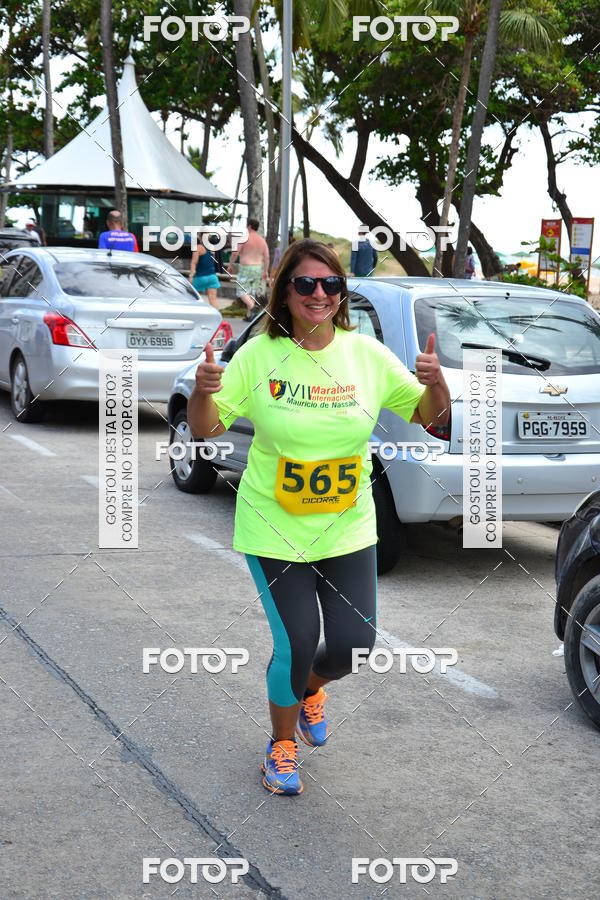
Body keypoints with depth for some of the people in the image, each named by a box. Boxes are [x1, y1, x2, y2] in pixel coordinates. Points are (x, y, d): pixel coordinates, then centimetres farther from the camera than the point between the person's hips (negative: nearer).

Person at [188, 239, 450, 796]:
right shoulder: (259, 355, -10)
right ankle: (282, 743, 27)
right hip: (274, 528, -3)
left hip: (347, 527, 3)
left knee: (354, 643, 4)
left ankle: (310, 689, 41)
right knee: (296, 642, -3)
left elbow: (430, 416, 3)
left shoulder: (367, 354, -4)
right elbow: (206, 429, -9)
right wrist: (202, 392, -30)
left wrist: (436, 383, -19)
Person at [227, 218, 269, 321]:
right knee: (252, 292, 12)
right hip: (258, 269, 6)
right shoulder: (262, 240, 8)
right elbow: (266, 257, 5)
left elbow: (235, 253, -11)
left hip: (245, 268, -6)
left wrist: (230, 265, 0)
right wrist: (265, 271, 10)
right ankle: (249, 315, 11)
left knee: (241, 291, 0)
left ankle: (252, 306, -25)